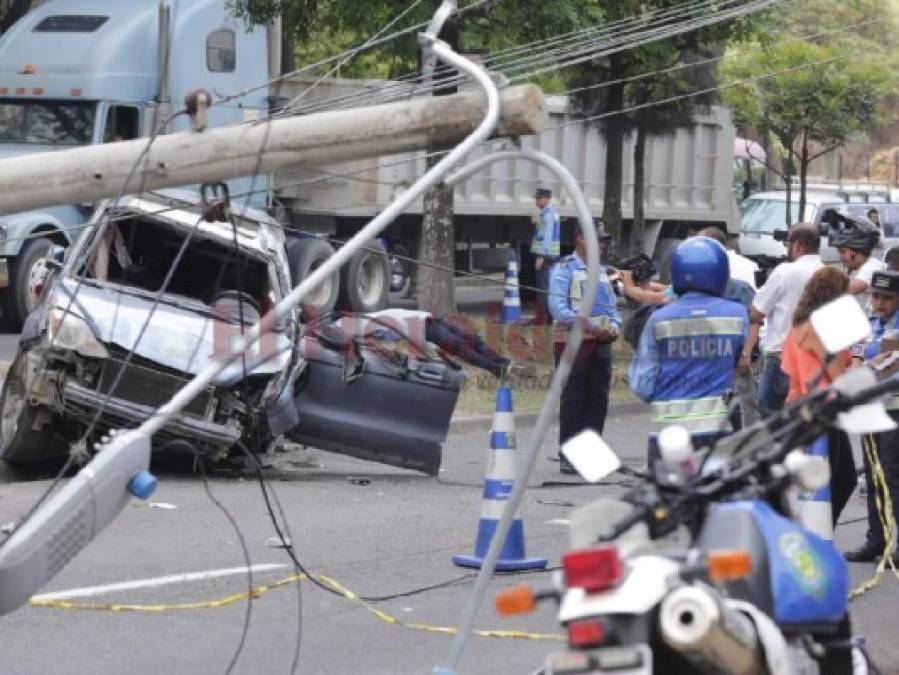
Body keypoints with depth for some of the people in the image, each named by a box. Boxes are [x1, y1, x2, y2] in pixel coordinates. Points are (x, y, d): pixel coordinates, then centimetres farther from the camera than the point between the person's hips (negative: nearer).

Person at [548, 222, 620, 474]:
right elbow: (557, 307, -15)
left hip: (601, 343, 7)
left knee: (598, 400, 7)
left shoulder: (601, 272, 18)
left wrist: (614, 326, -2)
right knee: (572, 401, -4)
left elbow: (612, 307, 21)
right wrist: (589, 326, -22)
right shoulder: (564, 269, -4)